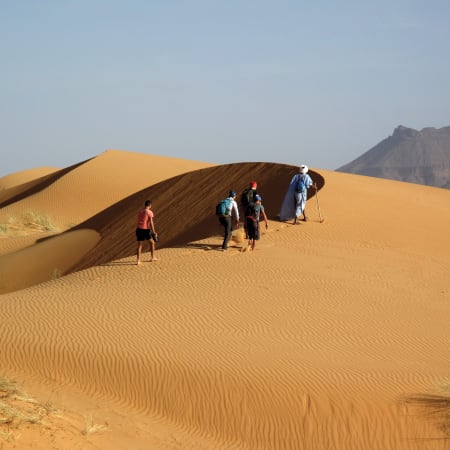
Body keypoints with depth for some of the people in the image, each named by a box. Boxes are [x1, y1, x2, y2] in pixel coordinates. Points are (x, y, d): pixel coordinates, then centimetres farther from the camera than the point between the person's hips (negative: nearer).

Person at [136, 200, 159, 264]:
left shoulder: (140, 212, 14)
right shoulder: (150, 212, -5)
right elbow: (151, 223, -11)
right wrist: (154, 232, -7)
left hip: (139, 229, 5)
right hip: (146, 230, -5)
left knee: (139, 245, 7)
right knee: (152, 243, 17)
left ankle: (138, 260, 0)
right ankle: (153, 257, 24)